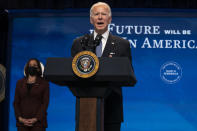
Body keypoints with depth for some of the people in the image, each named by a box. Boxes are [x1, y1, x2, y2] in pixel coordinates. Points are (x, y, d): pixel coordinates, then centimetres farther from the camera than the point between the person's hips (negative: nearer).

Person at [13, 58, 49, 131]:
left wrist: (36, 119, -12)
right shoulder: (20, 83, 13)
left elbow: (45, 103, -2)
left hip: (38, 121, -2)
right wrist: (20, 118, -6)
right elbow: (16, 102, 9)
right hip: (22, 122, 3)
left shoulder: (44, 83, 4)